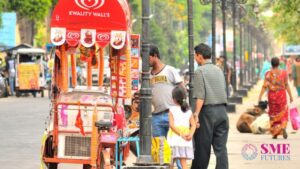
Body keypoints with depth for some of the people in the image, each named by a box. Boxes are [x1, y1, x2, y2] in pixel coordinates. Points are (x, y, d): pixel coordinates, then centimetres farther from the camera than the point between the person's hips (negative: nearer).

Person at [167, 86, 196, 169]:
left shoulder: (172, 110, -3)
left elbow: (171, 125, -12)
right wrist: (190, 134, -10)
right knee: (183, 161, 1)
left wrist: (181, 134, -14)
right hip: (186, 141, 3)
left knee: (171, 161, 7)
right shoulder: (188, 111, 8)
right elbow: (193, 125, 0)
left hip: (174, 139, -3)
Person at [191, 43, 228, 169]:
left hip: (208, 110, -6)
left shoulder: (200, 71, -5)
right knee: (221, 147, 2)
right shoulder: (219, 70, 15)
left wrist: (196, 114, -16)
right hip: (222, 110, 6)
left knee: (202, 147, 3)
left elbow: (200, 96, -13)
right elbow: (224, 91, 16)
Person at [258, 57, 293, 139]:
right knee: (283, 112, 11)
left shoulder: (268, 74, -7)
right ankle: (283, 127, -17)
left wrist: (260, 97, -12)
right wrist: (290, 96, 2)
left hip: (272, 95, 0)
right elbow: (286, 85, -5)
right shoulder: (283, 72, -5)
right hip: (282, 94, 0)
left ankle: (275, 133, 12)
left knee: (273, 114, 14)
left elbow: (265, 86, -12)